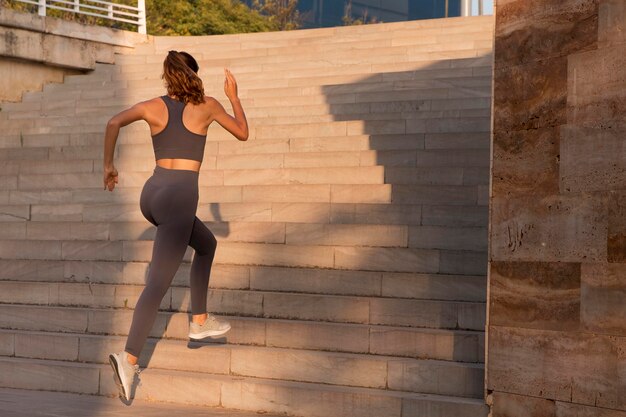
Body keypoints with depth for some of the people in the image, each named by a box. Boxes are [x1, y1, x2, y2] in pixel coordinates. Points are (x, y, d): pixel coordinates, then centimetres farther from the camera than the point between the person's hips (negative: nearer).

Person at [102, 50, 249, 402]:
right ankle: (129, 358, -26)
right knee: (158, 283, -13)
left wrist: (109, 165, 4)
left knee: (207, 243, 29)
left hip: (151, 195, 6)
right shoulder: (207, 105, 4)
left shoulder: (153, 106, 9)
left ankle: (200, 321, 32)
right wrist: (234, 95, 28)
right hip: (179, 198, -6)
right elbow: (243, 134, 17)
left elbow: (115, 123, -7)